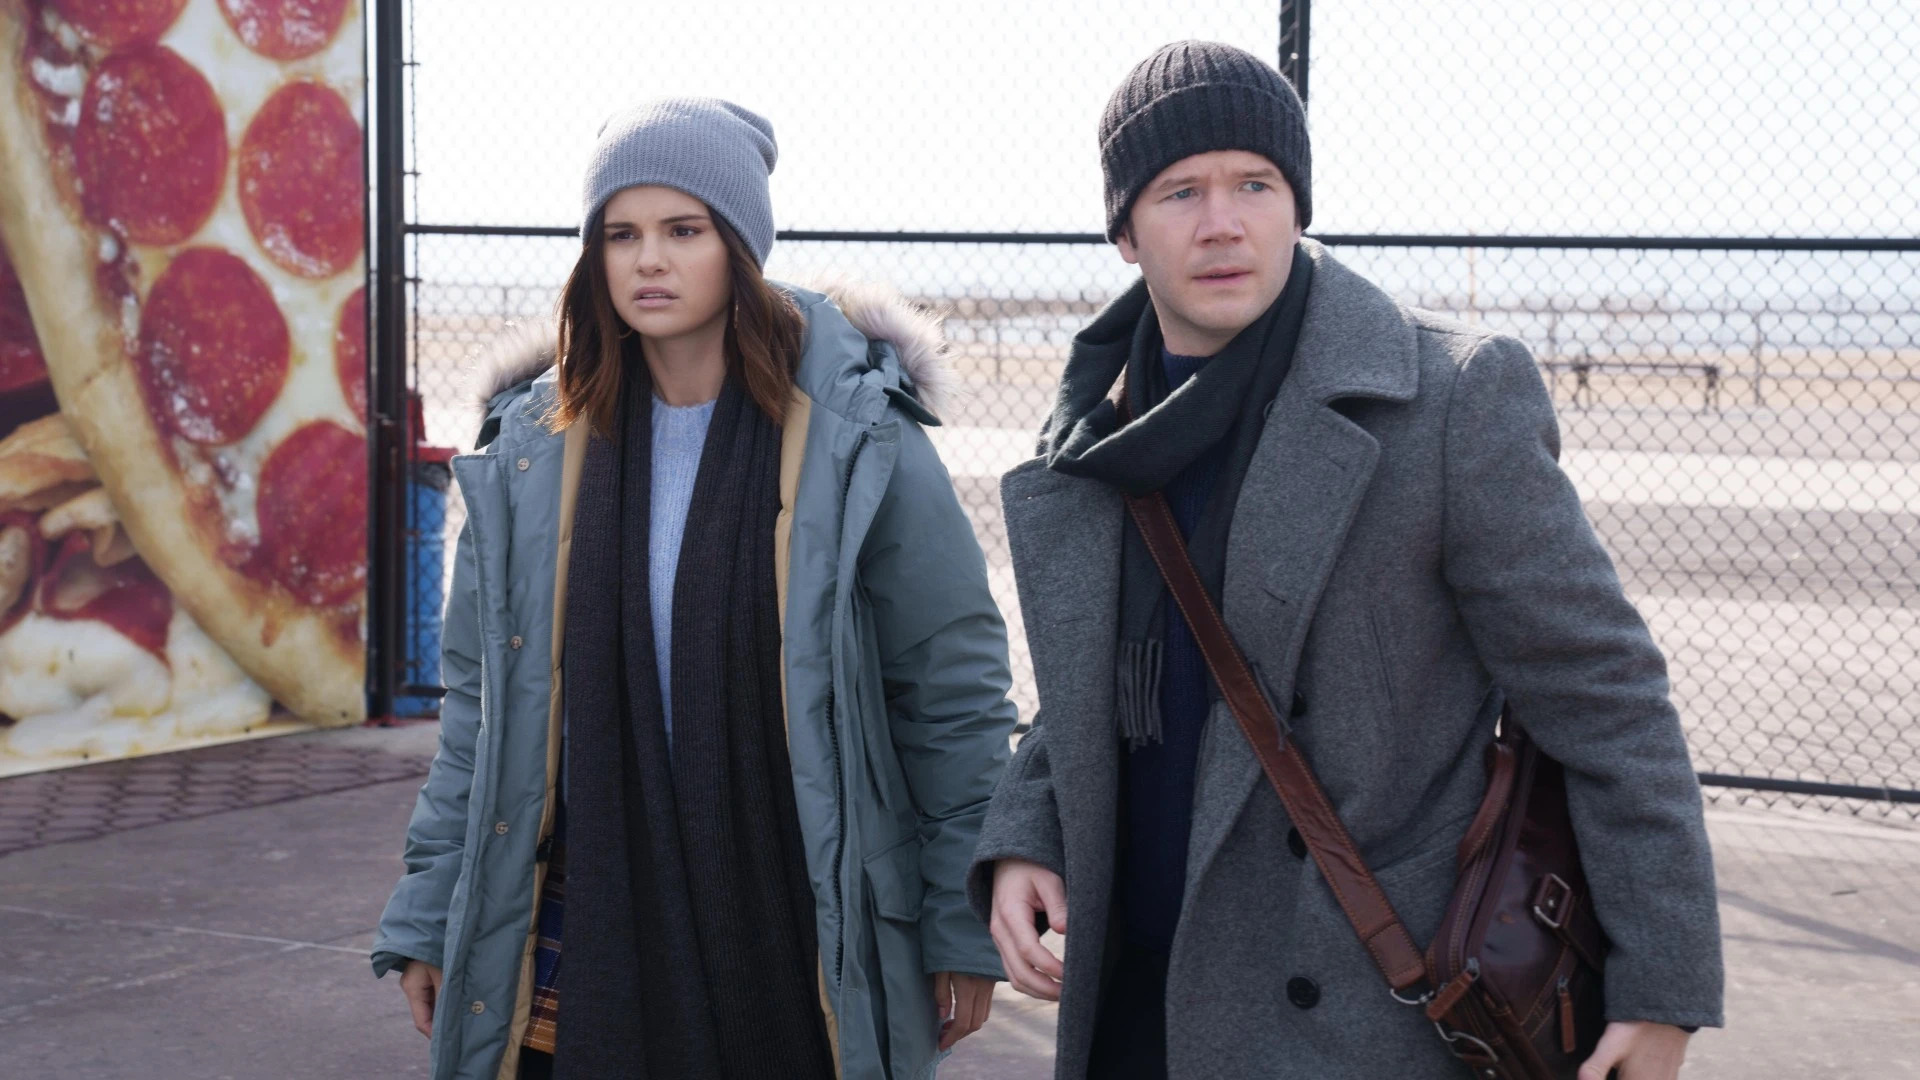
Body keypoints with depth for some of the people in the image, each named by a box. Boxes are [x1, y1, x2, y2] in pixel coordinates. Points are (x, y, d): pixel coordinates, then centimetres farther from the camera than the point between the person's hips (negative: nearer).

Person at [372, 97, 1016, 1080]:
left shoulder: (855, 437, -7)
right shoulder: (536, 446, 3)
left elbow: (954, 686, -4)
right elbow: (481, 697, 8)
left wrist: (962, 927, -5)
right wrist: (430, 919, 6)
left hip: (800, 930, -2)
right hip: (587, 932, 3)